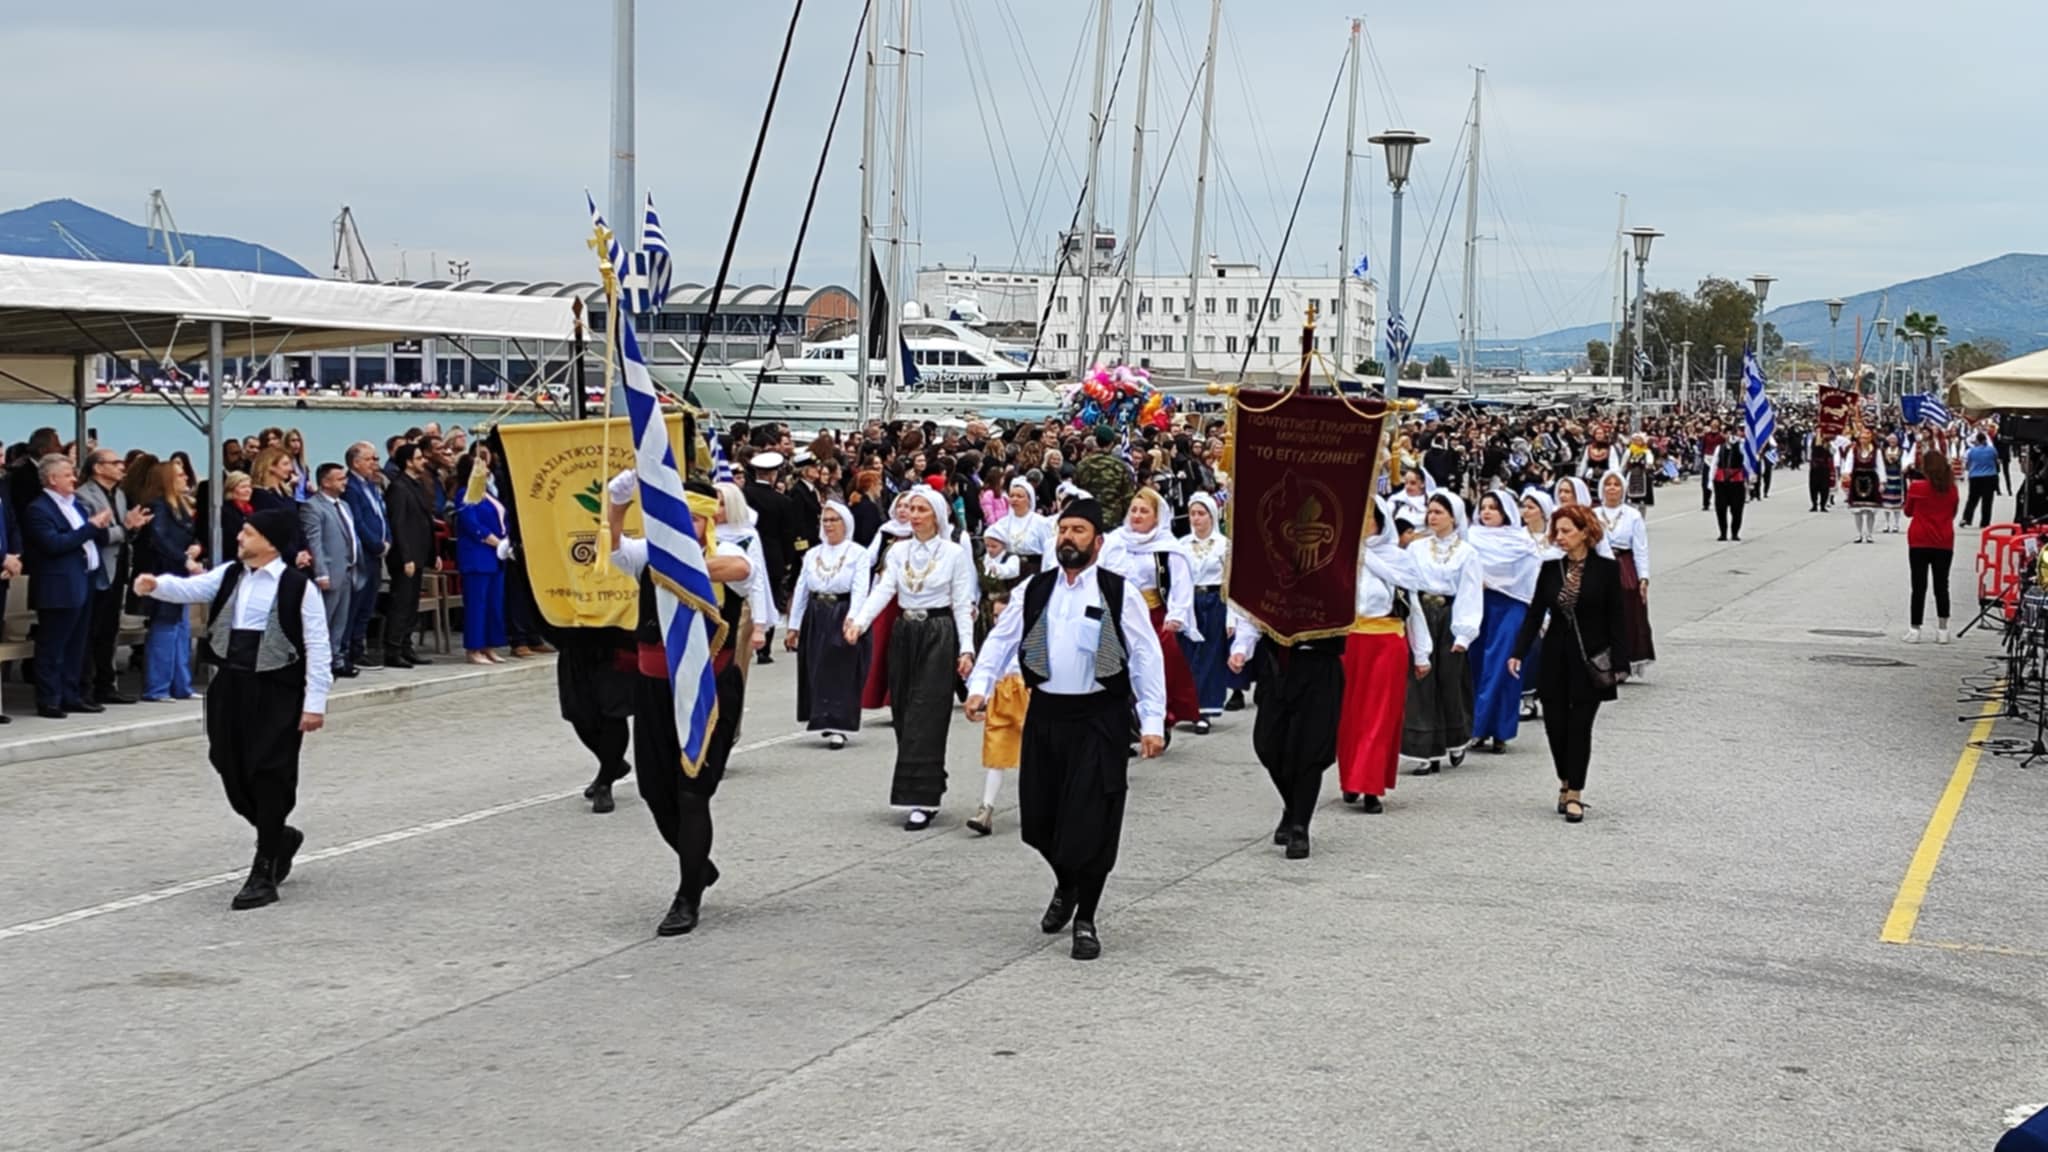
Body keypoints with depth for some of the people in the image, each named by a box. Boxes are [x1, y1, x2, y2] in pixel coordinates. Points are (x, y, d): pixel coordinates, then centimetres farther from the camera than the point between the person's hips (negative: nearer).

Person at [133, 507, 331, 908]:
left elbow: (317, 648, -10)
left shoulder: (297, 586, -10)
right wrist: (156, 585, -22)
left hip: (276, 693, -6)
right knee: (234, 774, 11)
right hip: (230, 686, 6)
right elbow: (191, 588, 0)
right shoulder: (229, 576, 9)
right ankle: (280, 836, 37)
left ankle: (264, 875, 4)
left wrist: (315, 704, -12)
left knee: (269, 780, -4)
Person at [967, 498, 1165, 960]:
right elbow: (1001, 640, 7)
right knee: (1039, 819, 9)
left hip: (1099, 718, -4)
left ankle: (1085, 920, 11)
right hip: (1045, 713, 4)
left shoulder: (1119, 593, -4)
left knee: (1091, 824, -5)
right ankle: (1065, 886, 39)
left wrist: (1153, 722, -10)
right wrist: (979, 687, -9)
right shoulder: (1033, 590, 7)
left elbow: (1146, 657, -4)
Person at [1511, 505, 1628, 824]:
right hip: (1556, 657, 3)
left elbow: (1615, 619, -4)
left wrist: (1618, 662, -9)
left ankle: (1575, 794, 4)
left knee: (1580, 726, -4)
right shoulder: (1551, 569, 5)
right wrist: (1519, 652, -6)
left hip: (1589, 660, -3)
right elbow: (1535, 613, 4)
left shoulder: (1607, 569, -4)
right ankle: (1566, 783, 24)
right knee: (1555, 724, 4)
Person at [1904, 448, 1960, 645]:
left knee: (1919, 586, 2)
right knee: (1941, 586, 9)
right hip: (1944, 543, 2)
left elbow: (1908, 512, 3)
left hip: (1919, 542, -2)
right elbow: (1953, 513, 12)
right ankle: (1942, 630, 10)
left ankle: (1915, 630, 1)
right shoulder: (1951, 489, 0)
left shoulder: (1916, 487, -10)